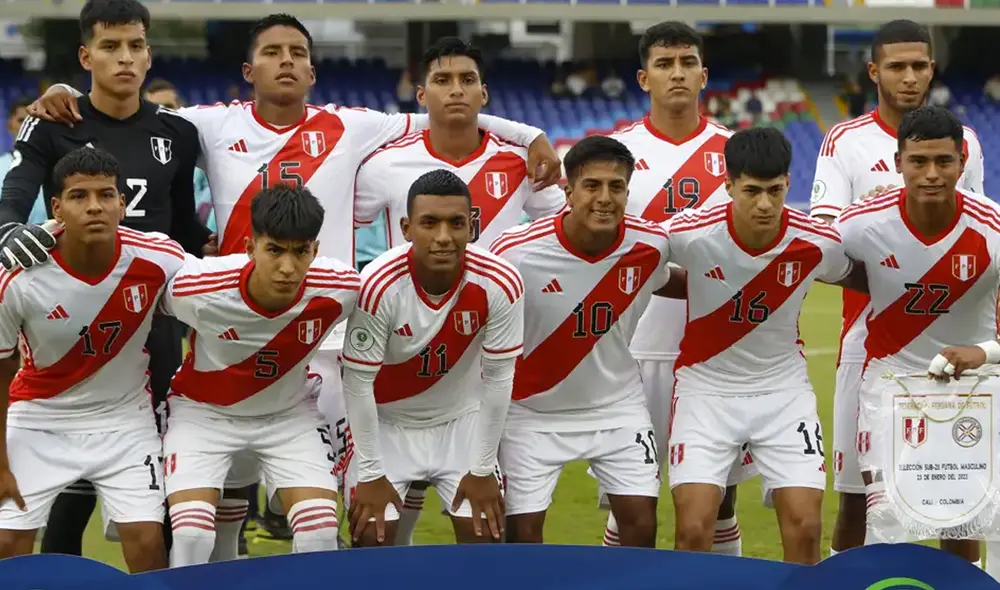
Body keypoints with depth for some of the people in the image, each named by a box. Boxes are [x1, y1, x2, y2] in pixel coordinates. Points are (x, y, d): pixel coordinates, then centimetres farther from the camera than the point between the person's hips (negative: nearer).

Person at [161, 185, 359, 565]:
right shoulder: (195, 288, -31)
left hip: (290, 412, 2)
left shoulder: (340, 289, -26)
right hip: (203, 410, -2)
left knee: (321, 531, -15)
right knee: (191, 535, -20)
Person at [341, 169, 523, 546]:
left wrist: (483, 468, -7)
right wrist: (370, 473, -14)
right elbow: (358, 382, -21)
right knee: (372, 537, -9)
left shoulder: (500, 284, -25)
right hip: (386, 420, -2)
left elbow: (498, 378, -13)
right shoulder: (379, 286, -31)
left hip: (462, 420, 2)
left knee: (486, 535, -4)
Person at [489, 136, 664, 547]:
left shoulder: (651, 244, -14)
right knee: (522, 535, -2)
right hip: (532, 410, -2)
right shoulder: (516, 251, -25)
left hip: (617, 405, 3)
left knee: (641, 526, -4)